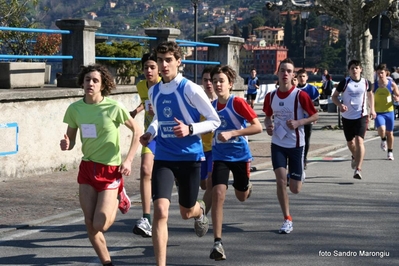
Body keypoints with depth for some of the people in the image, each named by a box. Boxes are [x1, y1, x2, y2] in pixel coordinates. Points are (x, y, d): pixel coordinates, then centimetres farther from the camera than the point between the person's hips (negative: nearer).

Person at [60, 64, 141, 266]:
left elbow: (137, 131, -3)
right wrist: (66, 144, -16)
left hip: (110, 169, -4)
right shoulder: (75, 108, -2)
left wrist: (128, 160, -10)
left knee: (99, 225, -8)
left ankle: (118, 199, 23)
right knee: (89, 225, 2)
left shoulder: (114, 107, -14)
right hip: (87, 168, 4)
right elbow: (70, 140, 8)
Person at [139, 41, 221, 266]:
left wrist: (190, 129, -23)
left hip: (190, 157, -3)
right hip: (163, 159, 3)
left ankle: (200, 210, 55)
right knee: (160, 211, -16)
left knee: (187, 212, 15)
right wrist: (150, 132, 3)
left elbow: (215, 121, -7)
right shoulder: (154, 91, 5)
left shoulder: (190, 89, -11)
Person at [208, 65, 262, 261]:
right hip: (220, 156, 2)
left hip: (240, 155, -2)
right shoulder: (212, 106, 0)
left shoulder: (238, 103, -15)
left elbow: (257, 127, -21)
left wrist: (232, 133, -28)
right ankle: (218, 242, -14)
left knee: (241, 197, 16)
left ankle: (247, 186, 56)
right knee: (218, 194, -17)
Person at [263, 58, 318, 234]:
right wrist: (268, 125, -6)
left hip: (296, 145, -2)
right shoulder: (271, 96, -1)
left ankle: (300, 175, 40)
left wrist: (298, 122, -21)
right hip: (278, 144, 2)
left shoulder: (300, 95, -13)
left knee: (295, 189, 1)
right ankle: (287, 220, 1)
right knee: (281, 180, -13)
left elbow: (315, 116, -5)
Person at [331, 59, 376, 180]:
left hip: (361, 116, -1)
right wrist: (340, 105, -19)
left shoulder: (366, 83, -1)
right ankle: (355, 157, 50)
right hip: (347, 117, 1)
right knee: (350, 142, 16)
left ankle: (358, 169, -19)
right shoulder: (344, 82, -7)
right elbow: (334, 96, 1)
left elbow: (370, 94, 20)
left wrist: (372, 109, 12)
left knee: (359, 140, -18)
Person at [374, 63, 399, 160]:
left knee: (389, 132, 10)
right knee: (381, 129, -25)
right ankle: (383, 140, 10)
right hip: (378, 112, -1)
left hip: (389, 112, 1)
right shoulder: (374, 85, 0)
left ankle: (390, 152, 29)